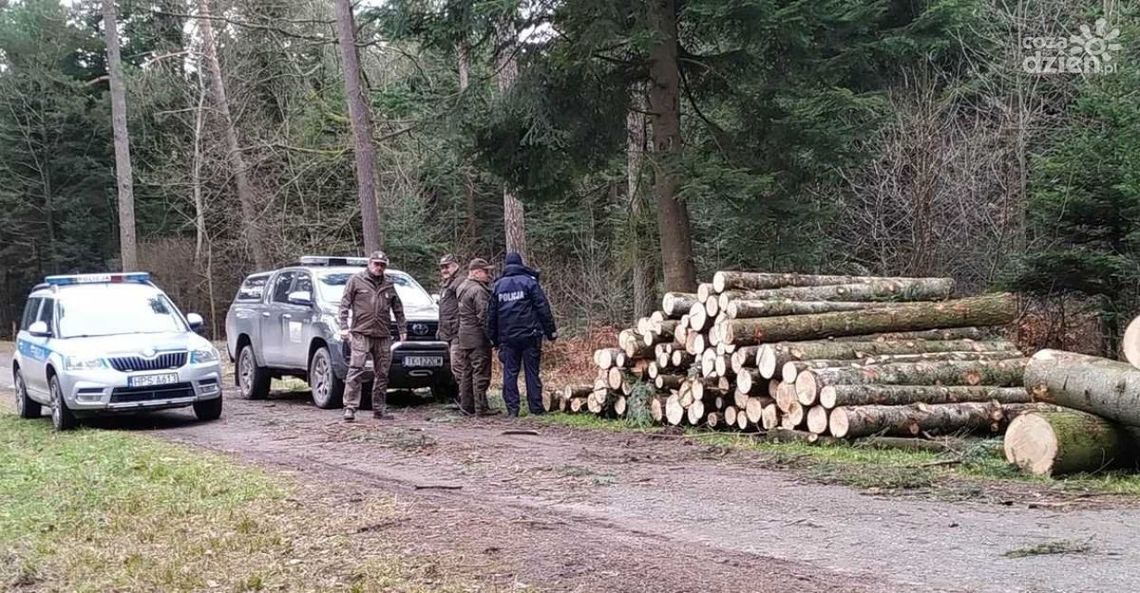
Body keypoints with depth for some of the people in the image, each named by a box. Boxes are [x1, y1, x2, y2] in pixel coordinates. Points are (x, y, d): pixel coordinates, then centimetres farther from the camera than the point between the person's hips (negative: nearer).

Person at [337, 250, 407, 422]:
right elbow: (344, 305, 1)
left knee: (382, 374, 6)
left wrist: (402, 329, 17)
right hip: (361, 334, -4)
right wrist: (344, 327, -8)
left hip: (383, 336, 4)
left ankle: (378, 409, 14)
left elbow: (398, 309, 22)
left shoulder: (388, 285, 16)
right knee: (355, 371, -12)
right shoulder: (356, 281, 4)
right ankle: (350, 408, -14)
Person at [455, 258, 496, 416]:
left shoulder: (461, 288, 14)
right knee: (481, 373, -4)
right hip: (478, 337, -9)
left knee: (465, 372, 13)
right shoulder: (479, 290, -17)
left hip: (463, 337, 9)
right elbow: (484, 316, -20)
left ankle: (466, 405, 18)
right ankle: (481, 407, -2)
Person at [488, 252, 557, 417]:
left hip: (507, 337, 2)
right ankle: (536, 408, 4)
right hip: (530, 335, -2)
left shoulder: (497, 286, 10)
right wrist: (551, 331, -1)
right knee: (532, 371, 2)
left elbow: (492, 315, 13)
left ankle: (512, 408, 1)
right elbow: (543, 309, -5)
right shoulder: (529, 282, -1)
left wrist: (494, 338, 20)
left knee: (510, 372, 5)